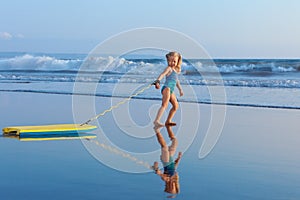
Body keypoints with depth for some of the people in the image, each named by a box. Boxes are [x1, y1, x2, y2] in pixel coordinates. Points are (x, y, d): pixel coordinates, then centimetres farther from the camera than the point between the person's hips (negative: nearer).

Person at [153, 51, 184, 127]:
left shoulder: (176, 70, 23)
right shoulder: (169, 68, -1)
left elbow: (176, 81, 36)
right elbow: (162, 74, -18)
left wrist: (180, 89, 43)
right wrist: (158, 81, -36)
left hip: (171, 91, 9)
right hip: (167, 88, -9)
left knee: (176, 106, 20)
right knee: (165, 105, -26)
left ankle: (168, 121, 29)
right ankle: (156, 121, -37)